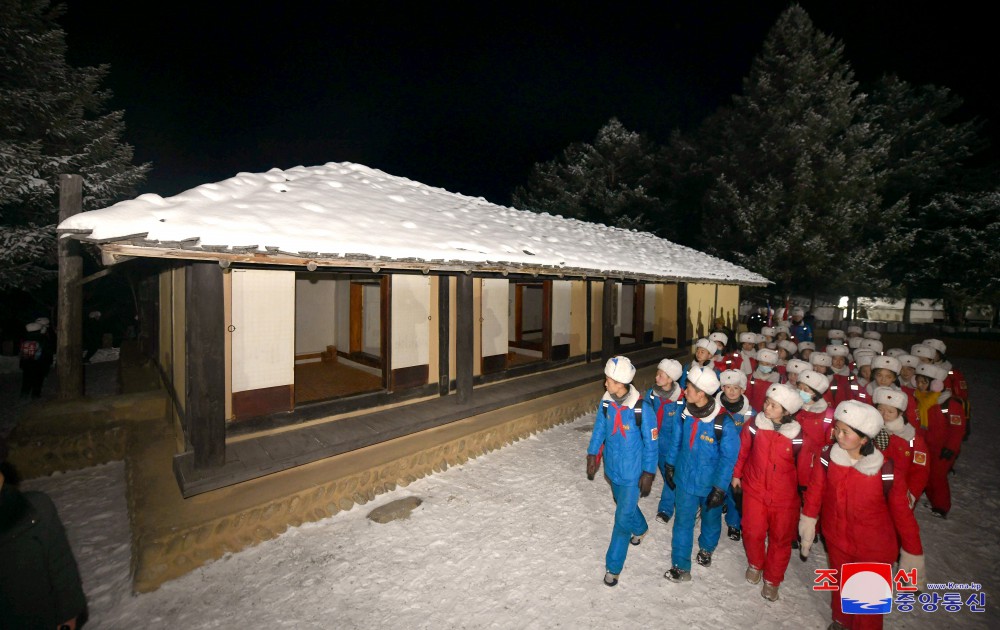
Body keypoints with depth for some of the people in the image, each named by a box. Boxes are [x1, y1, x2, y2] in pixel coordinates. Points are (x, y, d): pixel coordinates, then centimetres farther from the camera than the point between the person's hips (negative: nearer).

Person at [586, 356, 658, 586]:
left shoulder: (640, 408, -26)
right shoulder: (606, 401, -12)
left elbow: (650, 443, -16)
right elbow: (599, 429, 2)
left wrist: (648, 473, -11)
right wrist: (592, 454, 3)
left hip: (632, 472, -5)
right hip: (613, 468, 6)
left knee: (623, 518, 2)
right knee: (624, 505, 28)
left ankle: (613, 566, 20)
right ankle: (640, 529, 59)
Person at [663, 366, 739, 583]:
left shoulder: (723, 423, -26)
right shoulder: (686, 413, -12)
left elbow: (728, 458, -18)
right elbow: (677, 441, 3)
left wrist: (720, 489, -14)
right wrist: (670, 465, 11)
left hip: (710, 484, -3)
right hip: (685, 479, 3)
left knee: (710, 518, 24)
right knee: (683, 523, 10)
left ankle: (706, 549, 51)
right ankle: (681, 567, 27)